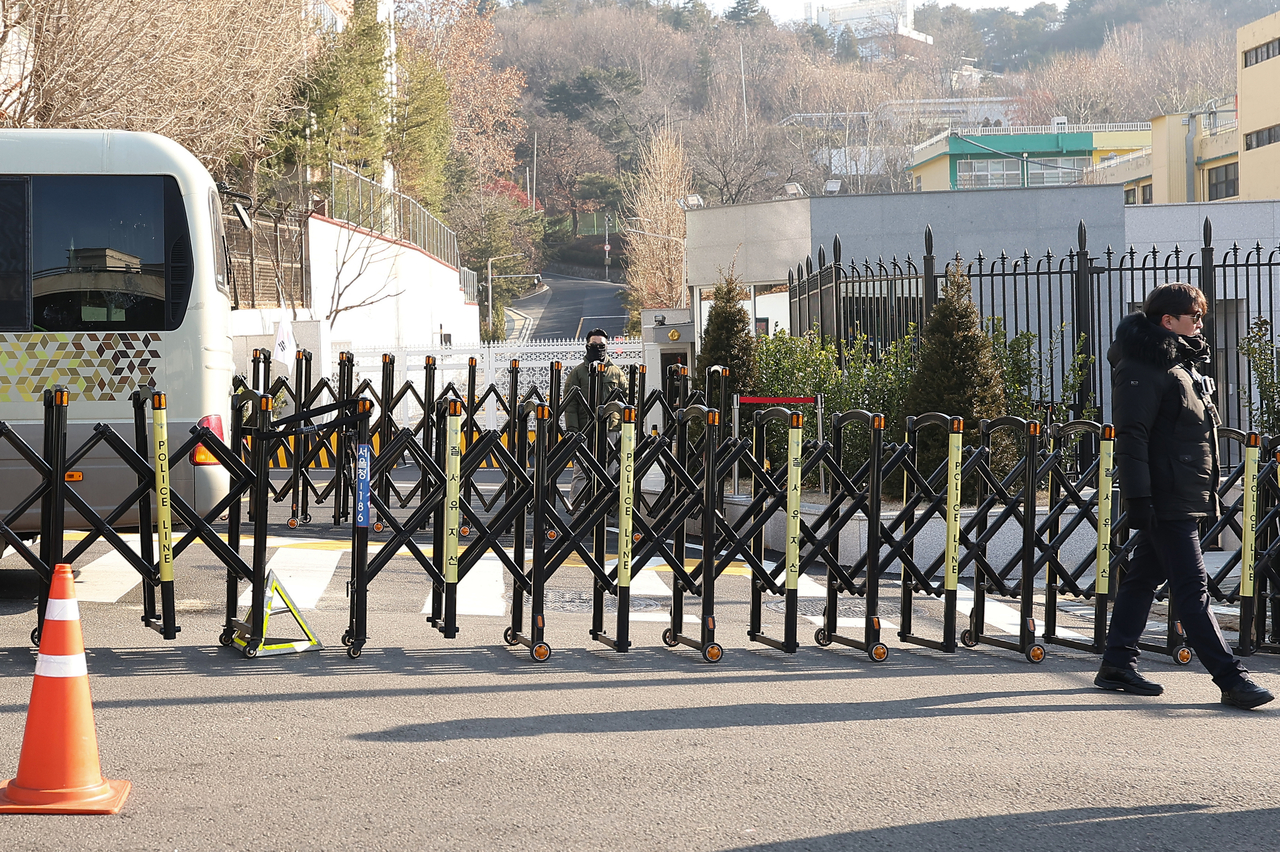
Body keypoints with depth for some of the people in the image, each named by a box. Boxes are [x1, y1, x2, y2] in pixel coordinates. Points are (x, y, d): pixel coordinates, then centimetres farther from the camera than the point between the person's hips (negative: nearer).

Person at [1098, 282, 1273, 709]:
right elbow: (1131, 437, -19)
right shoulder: (1143, 367, -13)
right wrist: (1138, 497, -24)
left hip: (1186, 495, 10)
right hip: (1165, 499, -10)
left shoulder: (1184, 363, 18)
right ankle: (1231, 679, -10)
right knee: (1192, 589, -9)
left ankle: (1117, 665, 20)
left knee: (1143, 578, 13)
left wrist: (1208, 491, 23)